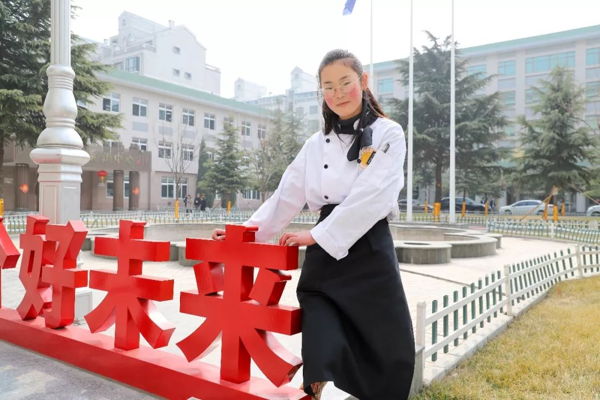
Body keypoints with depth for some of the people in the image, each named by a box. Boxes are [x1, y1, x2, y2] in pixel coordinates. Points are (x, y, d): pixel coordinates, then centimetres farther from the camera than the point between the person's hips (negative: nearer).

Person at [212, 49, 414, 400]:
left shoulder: (388, 134, -3)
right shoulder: (316, 145, 10)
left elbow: (371, 196, -16)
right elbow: (286, 198, 11)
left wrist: (316, 235, -19)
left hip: (369, 253, -2)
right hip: (323, 255, 3)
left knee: (390, 354, 6)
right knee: (324, 355, -9)